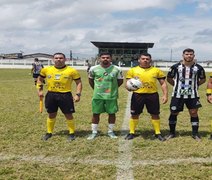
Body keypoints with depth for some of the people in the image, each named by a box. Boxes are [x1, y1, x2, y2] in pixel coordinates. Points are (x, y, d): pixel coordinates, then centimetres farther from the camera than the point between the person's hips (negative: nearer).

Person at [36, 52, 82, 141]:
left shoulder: (72, 71, -7)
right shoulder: (46, 69, 2)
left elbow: (79, 82, 0)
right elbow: (40, 79, 18)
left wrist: (78, 94, -9)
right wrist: (39, 90, 6)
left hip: (65, 95, -2)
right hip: (51, 95, 3)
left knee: (68, 115, 5)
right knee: (51, 114, 15)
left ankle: (72, 133, 23)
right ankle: (49, 132, 31)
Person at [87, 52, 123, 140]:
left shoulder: (117, 69, -4)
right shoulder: (94, 69, -3)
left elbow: (120, 81, 9)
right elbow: (90, 80, 13)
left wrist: (113, 88, 5)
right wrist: (96, 89, 9)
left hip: (111, 96, 0)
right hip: (97, 96, 0)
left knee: (112, 113, 7)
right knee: (95, 113, 5)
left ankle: (110, 131, 23)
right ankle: (94, 132, 18)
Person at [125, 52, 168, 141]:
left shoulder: (157, 70, 4)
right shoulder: (132, 70, 3)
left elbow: (163, 83, 8)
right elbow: (127, 83, 5)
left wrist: (165, 95, -2)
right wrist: (129, 87, -18)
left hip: (152, 95, 1)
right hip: (138, 95, 0)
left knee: (155, 114, 7)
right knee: (134, 114, 6)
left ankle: (158, 133, 21)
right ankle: (132, 133, 20)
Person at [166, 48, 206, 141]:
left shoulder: (198, 68, 0)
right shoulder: (176, 67, -4)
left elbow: (203, 79, 14)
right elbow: (169, 78, 8)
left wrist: (195, 85, 3)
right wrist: (176, 85, 2)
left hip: (192, 95, 1)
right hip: (178, 95, 0)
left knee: (194, 113, 2)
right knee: (174, 113, 6)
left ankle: (195, 133, 17)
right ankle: (172, 132, 21)